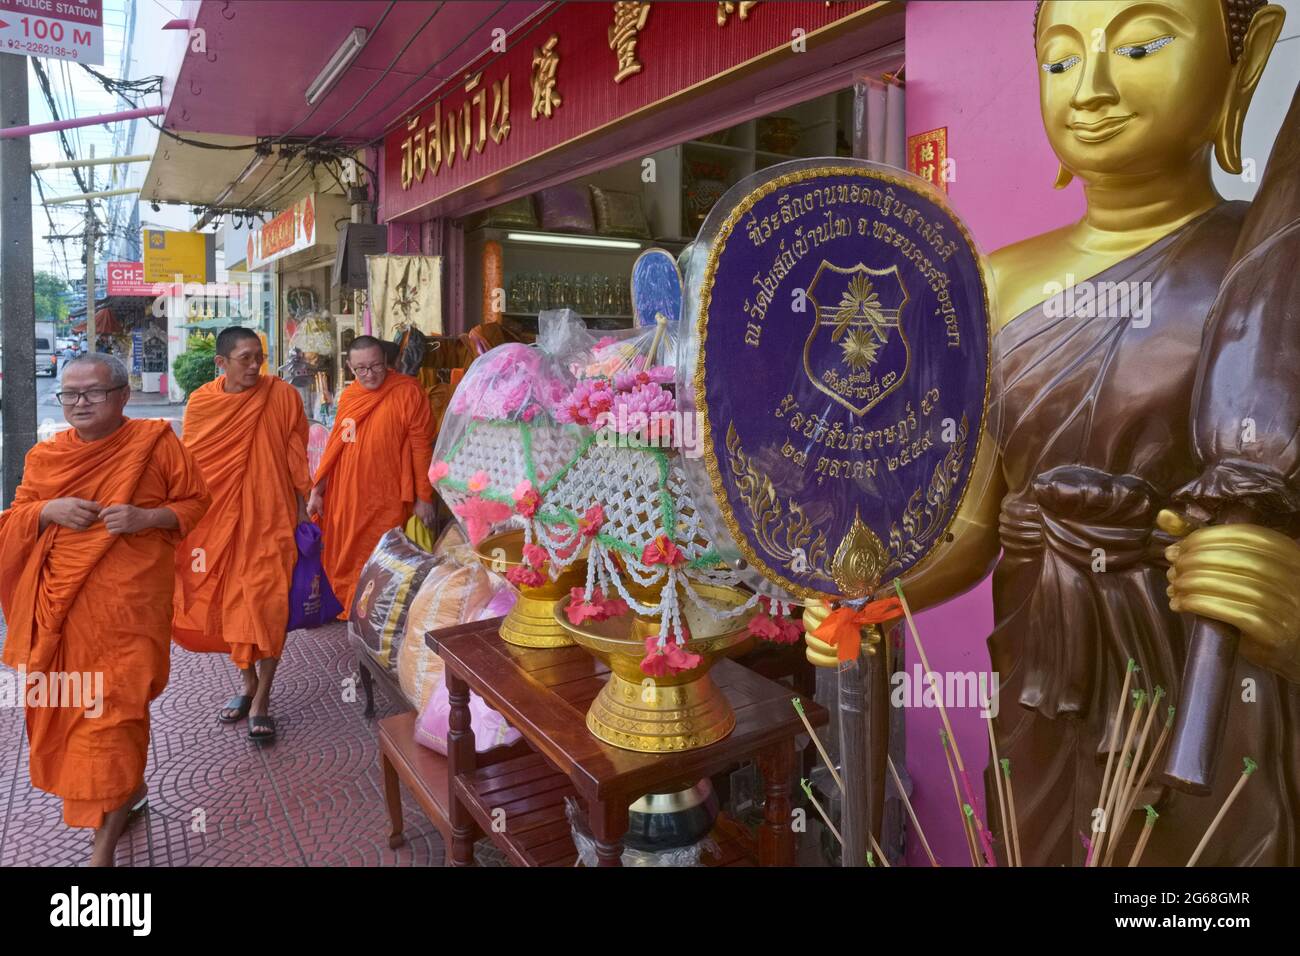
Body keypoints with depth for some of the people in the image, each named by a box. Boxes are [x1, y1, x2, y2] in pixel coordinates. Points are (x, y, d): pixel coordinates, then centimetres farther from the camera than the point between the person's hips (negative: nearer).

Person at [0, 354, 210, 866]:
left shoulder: (157, 443, -5)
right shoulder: (46, 455, 7)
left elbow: (194, 502, 0)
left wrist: (147, 517, -18)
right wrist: (49, 511, -9)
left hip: (127, 603, -5)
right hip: (62, 604, 5)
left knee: (111, 709, -4)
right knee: (70, 706, 14)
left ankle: (104, 840, 7)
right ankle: (129, 786, 38)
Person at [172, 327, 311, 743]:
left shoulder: (282, 396, -6)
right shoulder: (201, 403, 0)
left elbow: (295, 458, -1)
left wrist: (302, 511, -1)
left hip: (269, 518, -3)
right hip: (220, 518, 3)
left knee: (267, 603, -4)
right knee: (229, 604, 11)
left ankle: (261, 699, 7)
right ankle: (248, 683, 30)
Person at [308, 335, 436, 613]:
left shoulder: (408, 392, -10)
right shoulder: (348, 396, 8)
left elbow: (421, 447, -9)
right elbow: (335, 447, 14)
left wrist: (424, 498, -8)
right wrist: (317, 491, 12)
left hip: (386, 499, -5)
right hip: (345, 497, 6)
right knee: (344, 561, 15)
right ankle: (349, 612, 34)